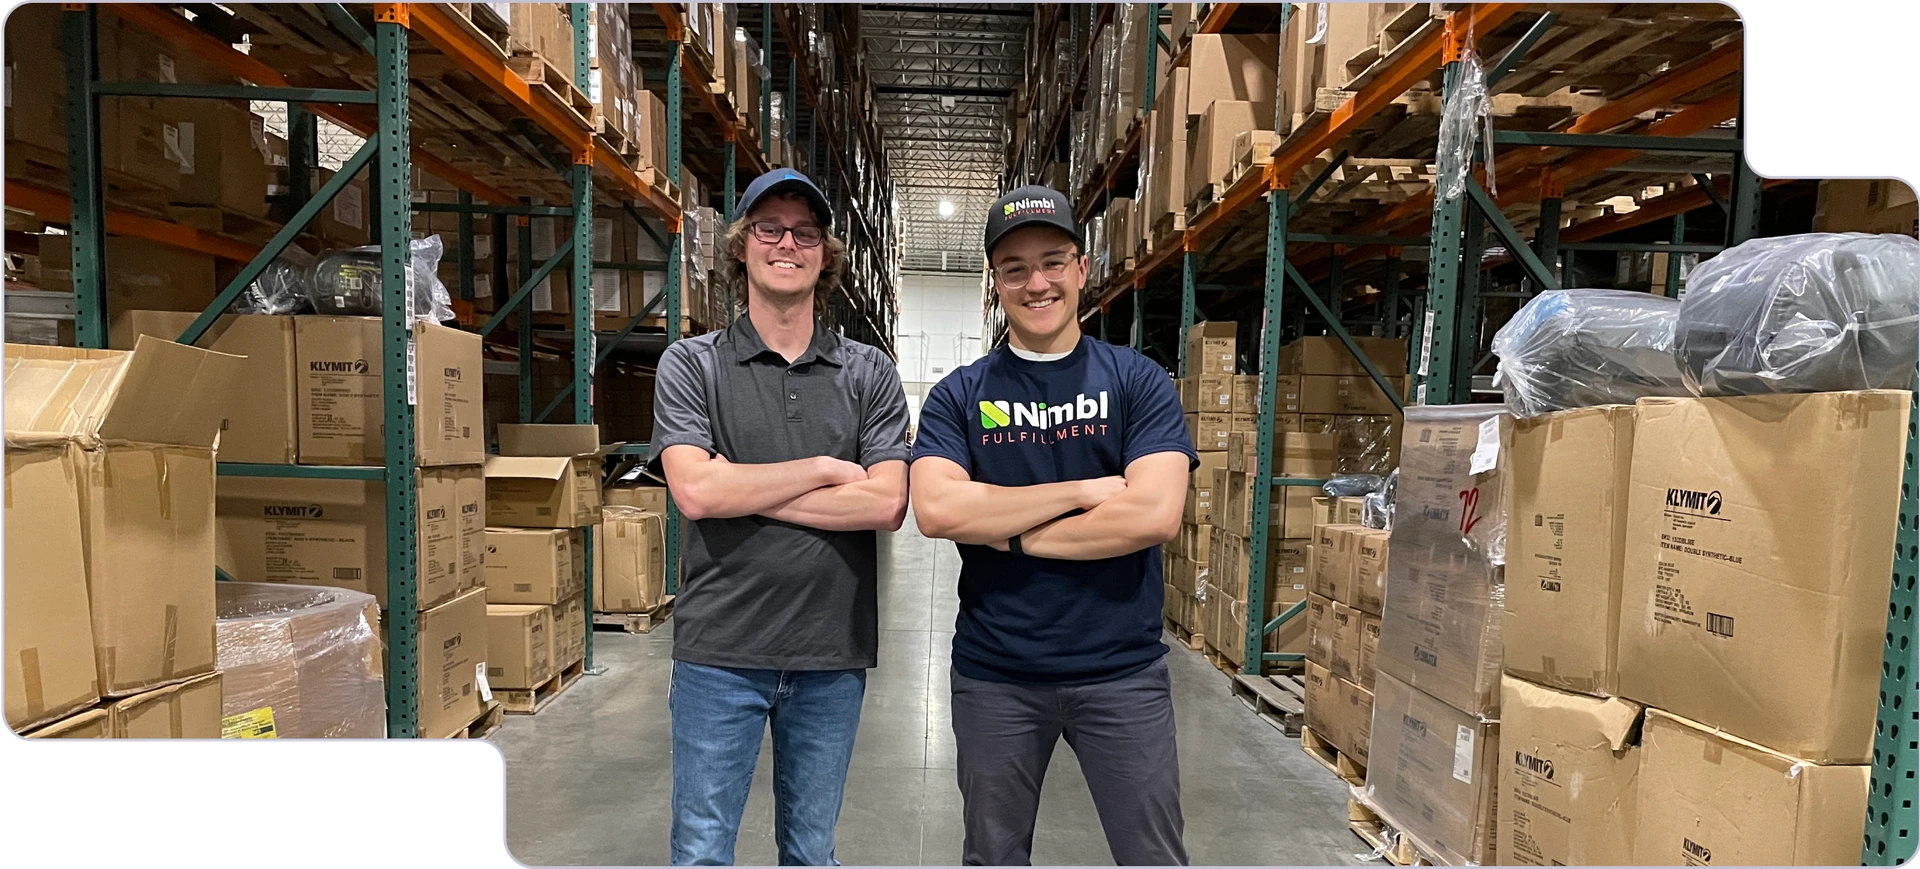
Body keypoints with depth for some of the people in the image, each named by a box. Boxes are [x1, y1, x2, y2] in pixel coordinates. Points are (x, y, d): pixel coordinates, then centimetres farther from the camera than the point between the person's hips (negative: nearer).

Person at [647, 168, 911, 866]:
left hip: (834, 654, 2)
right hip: (721, 650, -1)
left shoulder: (869, 373, 3)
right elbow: (695, 490, -15)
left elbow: (887, 504, -10)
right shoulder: (691, 364, 0)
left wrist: (741, 487, -12)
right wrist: (824, 468, -10)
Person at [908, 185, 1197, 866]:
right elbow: (935, 510, -17)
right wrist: (1083, 490, -17)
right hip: (995, 674, 2)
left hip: (1121, 670, -1)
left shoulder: (1138, 382, -2)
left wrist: (1010, 532, -13)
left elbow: (1155, 515, -16)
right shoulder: (959, 396, 0)